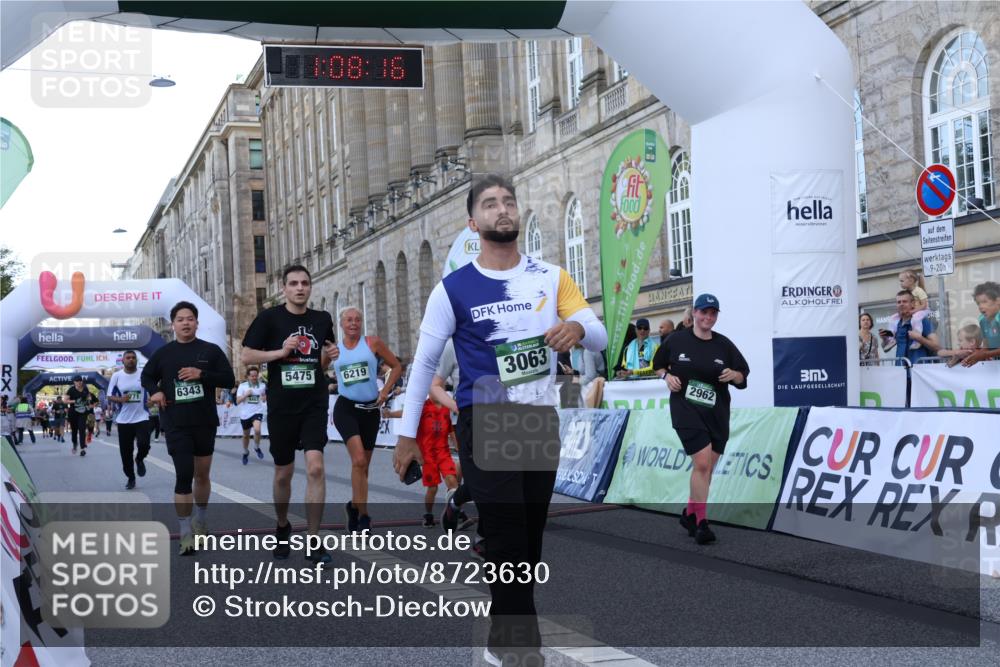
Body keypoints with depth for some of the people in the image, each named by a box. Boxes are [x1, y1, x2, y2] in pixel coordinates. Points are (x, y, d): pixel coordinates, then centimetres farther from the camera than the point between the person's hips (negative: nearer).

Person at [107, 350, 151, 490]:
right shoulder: (116, 376, 0)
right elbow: (110, 397, 2)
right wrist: (120, 399, -18)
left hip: (142, 418, -1)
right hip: (124, 420, 1)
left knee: (143, 444, -20)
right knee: (126, 451, 5)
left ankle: (139, 459, 16)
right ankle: (130, 478, 24)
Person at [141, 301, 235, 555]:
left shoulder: (211, 350, 1)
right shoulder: (163, 353, 4)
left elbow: (229, 379, -2)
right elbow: (146, 376, 17)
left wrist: (202, 374, -16)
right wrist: (154, 391, -4)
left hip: (205, 422, 1)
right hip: (176, 424, -1)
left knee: (202, 474, 15)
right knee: (184, 474, -10)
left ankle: (201, 520, 35)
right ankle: (185, 532, -5)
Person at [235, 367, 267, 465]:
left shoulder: (262, 385, -2)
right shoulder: (242, 386, -4)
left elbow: (264, 400, 12)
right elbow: (238, 401, -7)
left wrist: (264, 396, -11)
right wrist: (246, 395, -21)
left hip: (257, 412, -1)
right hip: (245, 414, 1)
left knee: (257, 430, -28)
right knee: (246, 435, 15)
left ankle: (257, 448, -1)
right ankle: (245, 452, 41)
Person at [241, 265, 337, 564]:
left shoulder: (322, 319, 7)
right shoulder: (270, 318, -2)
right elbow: (246, 356, -4)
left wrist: (328, 357, -4)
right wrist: (281, 351, -17)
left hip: (314, 404, 1)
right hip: (281, 406, -1)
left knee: (315, 466, -15)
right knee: (284, 472, 10)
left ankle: (313, 541, -8)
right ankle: (282, 527, 37)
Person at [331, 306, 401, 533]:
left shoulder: (373, 343, 1)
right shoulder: (334, 349, 3)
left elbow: (396, 367, 6)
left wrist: (385, 391, -2)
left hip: (371, 409, 2)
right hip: (346, 408, -2)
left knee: (363, 465, 11)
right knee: (359, 460, -20)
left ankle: (354, 506, 32)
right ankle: (363, 516, -16)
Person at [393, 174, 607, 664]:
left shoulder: (550, 276, 6)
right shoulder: (453, 289, -1)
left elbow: (600, 337, 1)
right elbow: (424, 361, 5)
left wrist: (577, 327, -23)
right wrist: (407, 433, 3)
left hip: (542, 420, 3)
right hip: (485, 422, -3)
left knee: (530, 536, 8)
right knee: (507, 536, -10)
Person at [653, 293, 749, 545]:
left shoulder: (724, 345, 7)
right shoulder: (677, 340, 1)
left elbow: (743, 377, 11)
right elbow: (658, 364, 14)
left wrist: (733, 375, -11)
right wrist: (667, 376, -5)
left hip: (717, 413, 4)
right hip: (686, 409, -4)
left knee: (707, 468, 10)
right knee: (702, 463, -16)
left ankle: (690, 514, 29)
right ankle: (701, 523, -10)